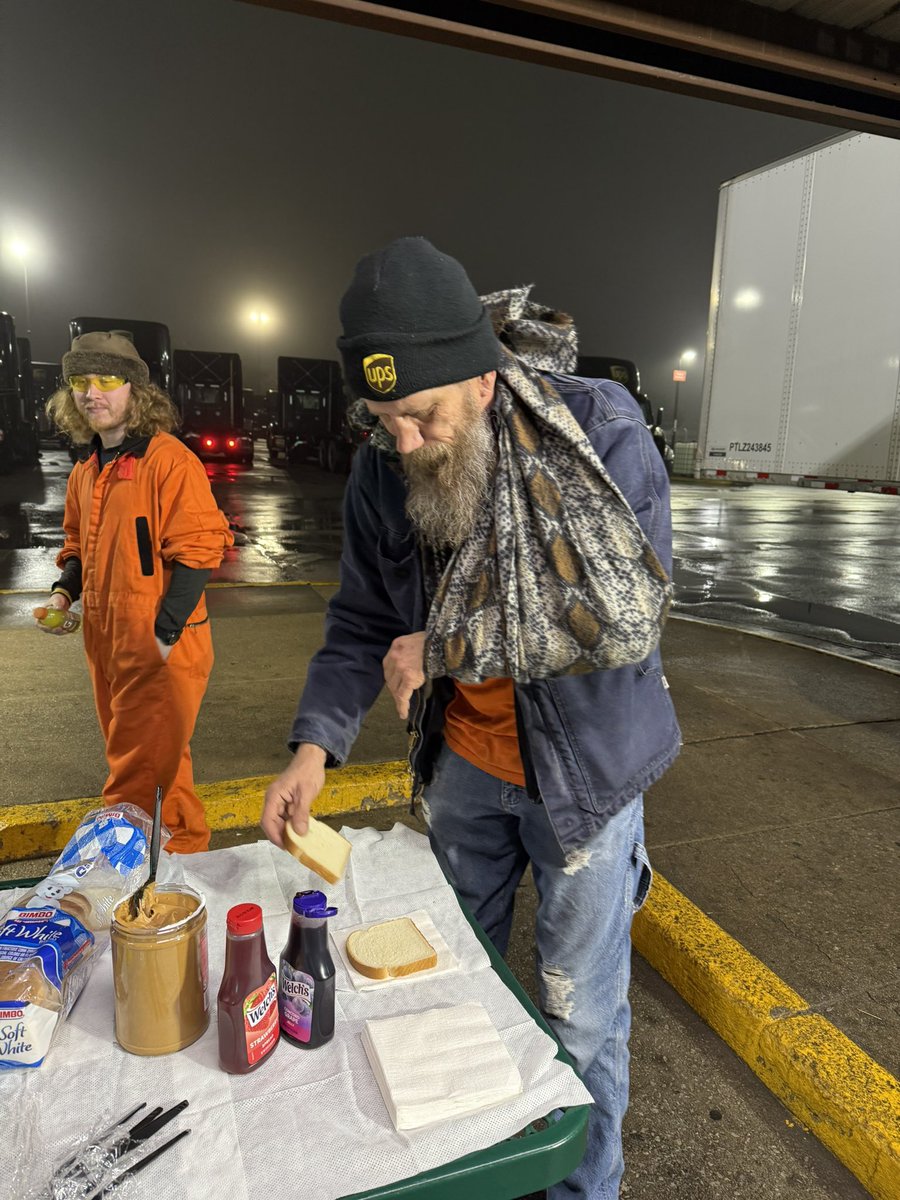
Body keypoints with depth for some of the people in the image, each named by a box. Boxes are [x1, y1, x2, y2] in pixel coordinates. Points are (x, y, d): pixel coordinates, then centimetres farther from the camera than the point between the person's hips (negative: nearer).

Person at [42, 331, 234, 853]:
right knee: (157, 757, 20)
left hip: (161, 647, -8)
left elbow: (197, 552, -18)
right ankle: (184, 840, 38)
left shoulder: (169, 460, -14)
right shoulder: (86, 472, 12)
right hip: (106, 641, 8)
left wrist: (164, 634, -20)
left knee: (139, 769, 1)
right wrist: (64, 593, 5)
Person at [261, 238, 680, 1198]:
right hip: (462, 762, 5)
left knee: (579, 1010, 12)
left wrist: (448, 646, -23)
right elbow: (363, 622, -1)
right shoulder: (382, 472, -9)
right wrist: (315, 742, -16)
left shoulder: (601, 429, -22)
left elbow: (627, 613, -28)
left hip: (582, 764, -4)